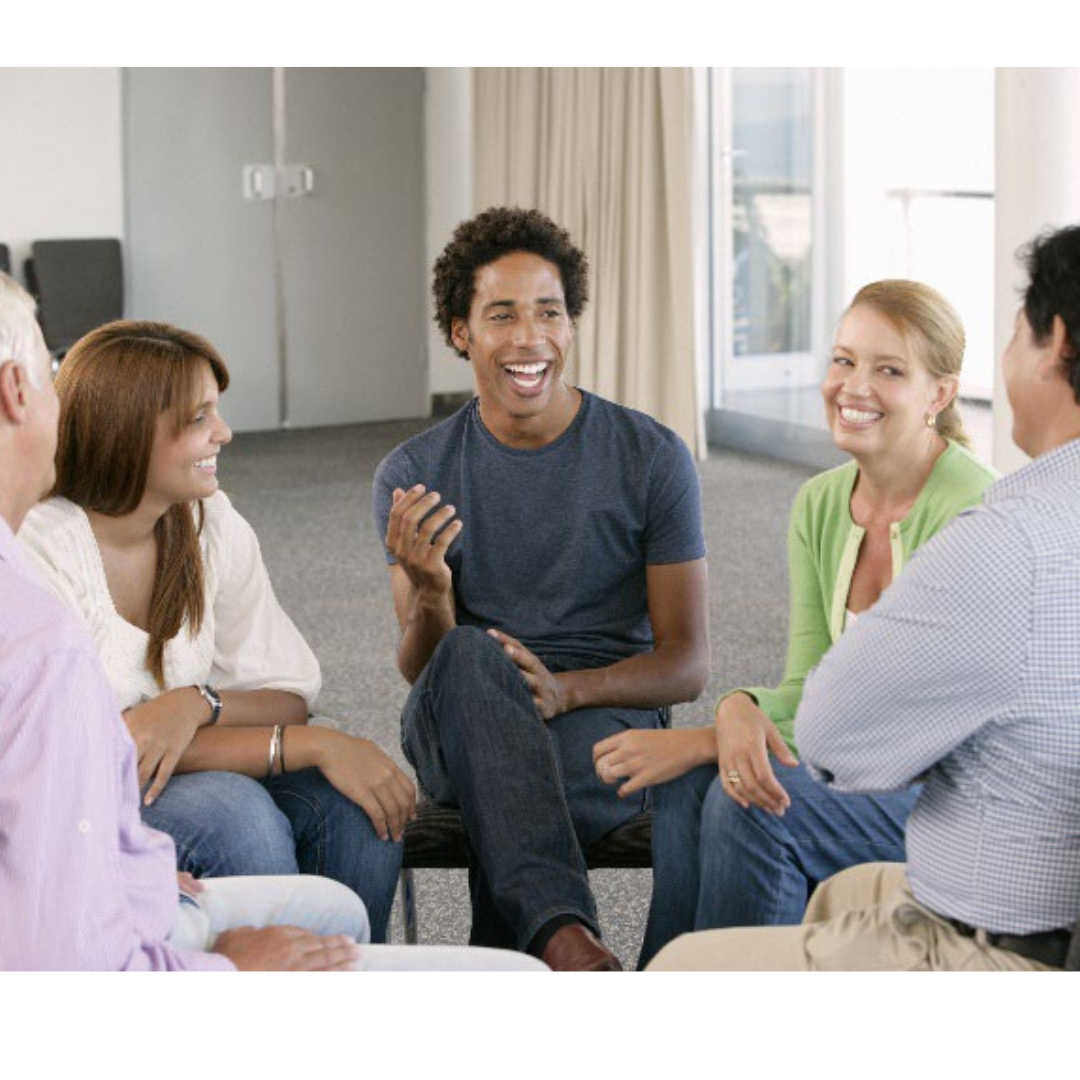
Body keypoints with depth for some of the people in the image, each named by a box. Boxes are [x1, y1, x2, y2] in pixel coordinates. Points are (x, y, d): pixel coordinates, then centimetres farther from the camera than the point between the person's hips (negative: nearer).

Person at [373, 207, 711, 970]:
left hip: (607, 719, -1)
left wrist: (565, 689, -20)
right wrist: (428, 592, -23)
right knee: (471, 653, -37)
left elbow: (688, 665, 0)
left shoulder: (652, 458, 2)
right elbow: (423, 670, 1)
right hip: (460, 733, 1)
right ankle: (560, 926, -49)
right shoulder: (414, 475, 6)